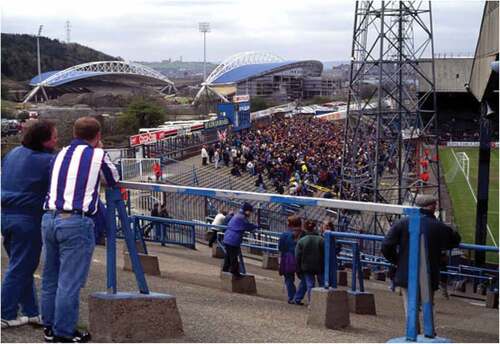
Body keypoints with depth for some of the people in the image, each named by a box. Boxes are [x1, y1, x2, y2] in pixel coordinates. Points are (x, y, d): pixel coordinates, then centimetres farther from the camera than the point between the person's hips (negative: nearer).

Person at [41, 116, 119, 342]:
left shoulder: (61, 154, 14)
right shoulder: (97, 155, -1)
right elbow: (113, 180, 13)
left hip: (49, 218, 6)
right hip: (76, 222, -6)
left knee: (50, 277, 15)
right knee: (70, 281, -1)